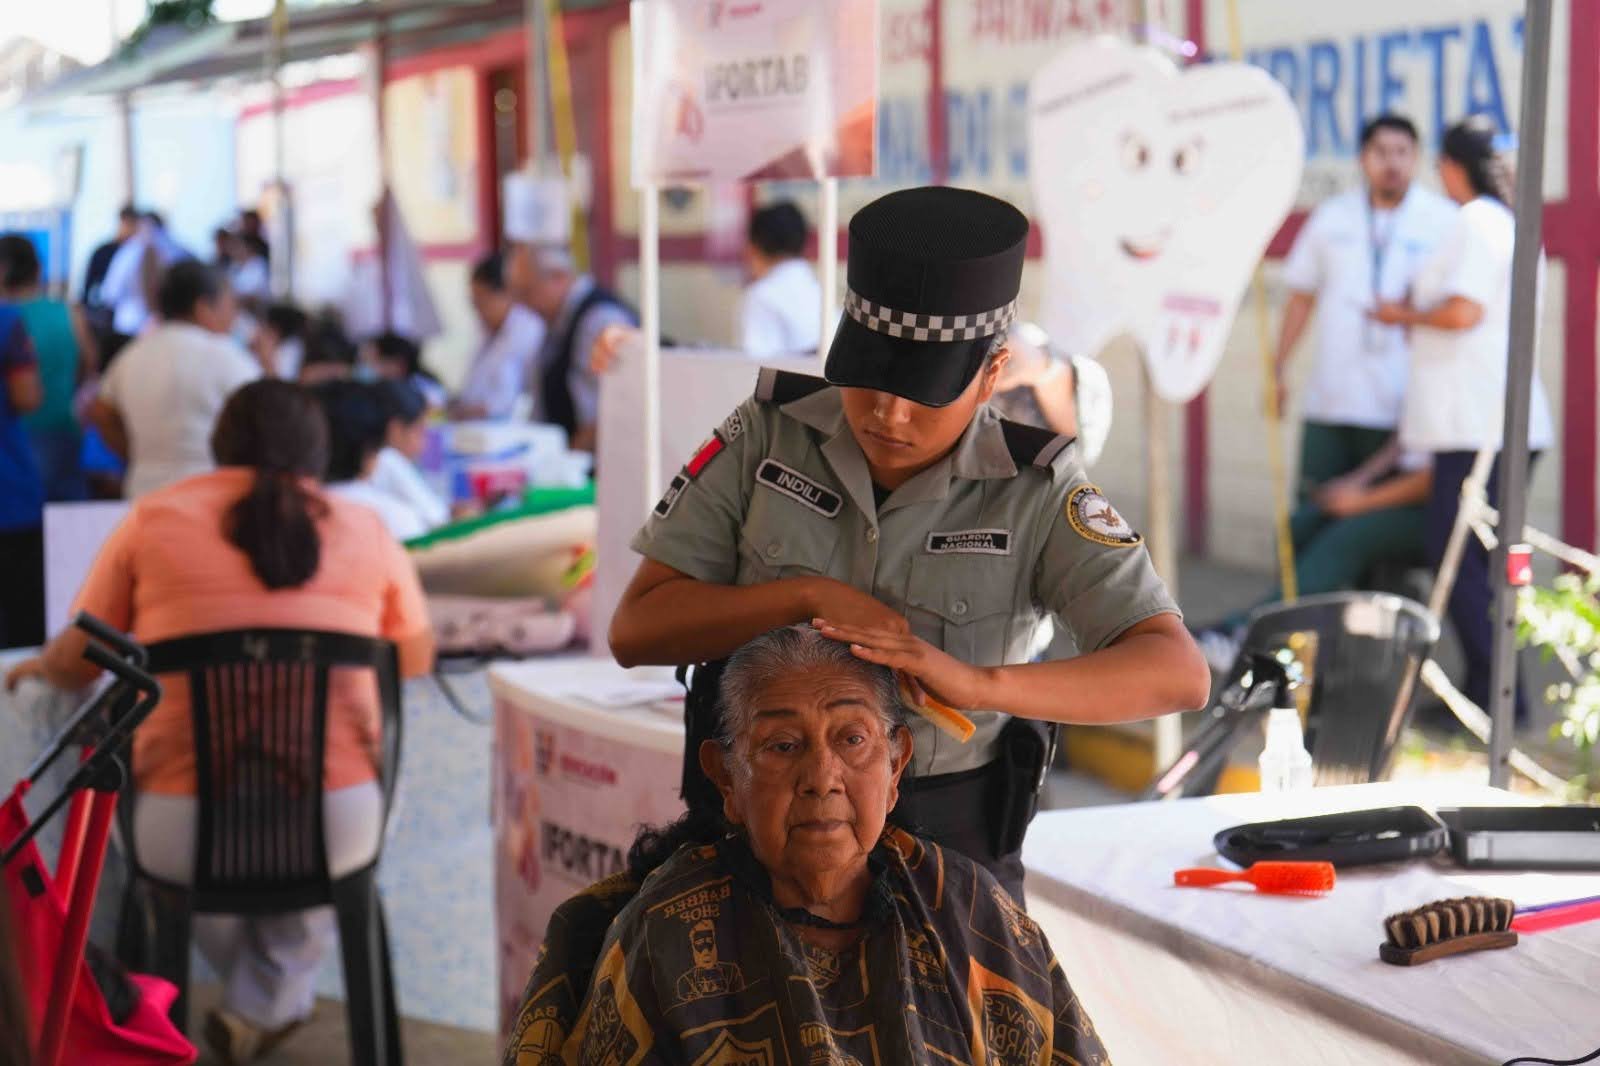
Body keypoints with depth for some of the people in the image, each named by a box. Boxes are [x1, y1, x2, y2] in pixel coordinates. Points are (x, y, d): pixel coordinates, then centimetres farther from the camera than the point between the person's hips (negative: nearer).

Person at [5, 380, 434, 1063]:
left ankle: (254, 997, 43)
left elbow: (74, 665, 11)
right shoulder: (366, 531, 8)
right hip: (338, 830, 1)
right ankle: (266, 1006, 32)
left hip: (185, 834, 0)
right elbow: (417, 659, 22)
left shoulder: (154, 519, 5)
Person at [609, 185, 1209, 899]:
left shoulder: (1034, 492, -10)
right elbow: (635, 629, -7)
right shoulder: (771, 433, -4)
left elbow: (1178, 672, -21)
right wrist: (813, 596, -21)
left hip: (949, 841, -1)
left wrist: (981, 684, -36)